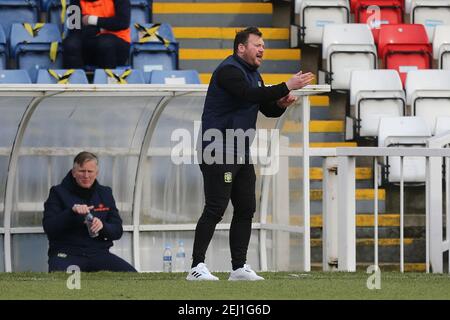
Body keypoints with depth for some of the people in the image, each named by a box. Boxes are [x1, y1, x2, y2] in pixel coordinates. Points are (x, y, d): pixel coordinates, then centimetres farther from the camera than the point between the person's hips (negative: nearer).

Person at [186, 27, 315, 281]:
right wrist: (287, 87, -30)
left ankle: (240, 267, 13)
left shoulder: (253, 74, 17)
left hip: (242, 154, 10)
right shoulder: (229, 71, -14)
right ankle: (197, 267, -10)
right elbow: (250, 95, -30)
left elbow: (268, 109, 19)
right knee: (215, 209, -11)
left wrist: (281, 104, -4)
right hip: (219, 152, -10)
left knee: (246, 210, 9)